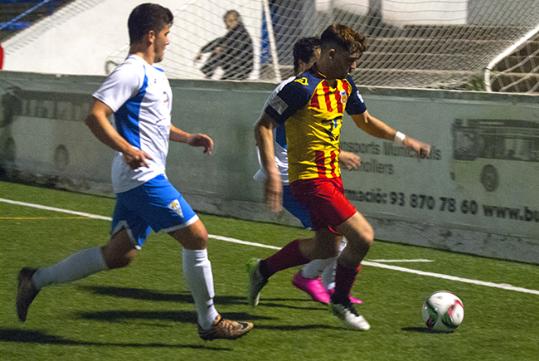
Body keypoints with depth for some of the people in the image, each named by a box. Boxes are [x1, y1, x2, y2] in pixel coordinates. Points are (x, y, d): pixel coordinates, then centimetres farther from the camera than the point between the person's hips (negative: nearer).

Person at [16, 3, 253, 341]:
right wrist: (128, 150, -28)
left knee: (120, 254, 9)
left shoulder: (154, 74, 20)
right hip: (142, 175, -10)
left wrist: (188, 138, 21)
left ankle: (37, 279, 16)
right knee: (197, 237, -8)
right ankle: (209, 322, 2)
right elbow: (95, 116, -20)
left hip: (144, 177, 10)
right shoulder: (132, 72, -11)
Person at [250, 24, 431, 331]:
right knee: (363, 236, -15)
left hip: (332, 177, 9)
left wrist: (403, 139, 18)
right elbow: (264, 126, -17)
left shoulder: (345, 85, 8)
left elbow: (364, 120, 26)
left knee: (326, 247, 18)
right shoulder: (303, 87, -18)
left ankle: (262, 270, 36)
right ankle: (341, 301, 7)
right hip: (311, 179, -9)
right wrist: (272, 172, -26)